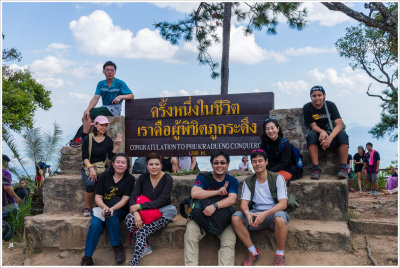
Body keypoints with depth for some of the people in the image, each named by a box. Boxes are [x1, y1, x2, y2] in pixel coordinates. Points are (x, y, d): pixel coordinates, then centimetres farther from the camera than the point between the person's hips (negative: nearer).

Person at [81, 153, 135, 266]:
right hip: (103, 207, 1)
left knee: (111, 215, -34)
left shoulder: (130, 179, 1)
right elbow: (97, 197, 0)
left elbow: (125, 199, -7)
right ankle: (87, 258, -17)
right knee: (95, 225, -27)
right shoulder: (105, 176, 4)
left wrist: (112, 208, -25)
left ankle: (117, 247, -16)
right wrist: (104, 207, -21)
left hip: (120, 209, -1)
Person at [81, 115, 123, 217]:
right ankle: (87, 208, -10)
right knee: (90, 184, -32)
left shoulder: (108, 140, 8)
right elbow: (84, 157, -5)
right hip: (88, 168, -1)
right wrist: (91, 168, -20)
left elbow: (111, 157, 0)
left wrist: (116, 145, -9)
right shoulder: (88, 139, 1)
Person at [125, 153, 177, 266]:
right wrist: (136, 213, -25)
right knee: (129, 218, -26)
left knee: (142, 231, -28)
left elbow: (161, 201, -18)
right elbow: (133, 197, -6)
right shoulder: (143, 178, 2)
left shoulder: (167, 179, -10)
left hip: (162, 213, -4)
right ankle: (146, 247, -11)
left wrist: (139, 206, -22)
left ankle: (133, 263, -20)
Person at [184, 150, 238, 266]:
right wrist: (218, 192, -19)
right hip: (201, 215, 0)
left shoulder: (232, 181, 7)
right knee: (190, 230, -27)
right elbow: (194, 193, -17)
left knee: (229, 240, -24)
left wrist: (215, 206, -29)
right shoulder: (202, 177, 2)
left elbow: (232, 199, -11)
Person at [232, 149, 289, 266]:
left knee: (280, 218, -39)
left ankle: (280, 254, -13)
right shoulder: (248, 182, 6)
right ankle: (253, 252, -7)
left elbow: (283, 204, -14)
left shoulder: (277, 178, -5)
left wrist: (265, 214, -31)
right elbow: (243, 203, -1)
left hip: (273, 213, -3)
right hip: (256, 214, 3)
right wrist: (247, 213, -27)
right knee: (235, 218, -23)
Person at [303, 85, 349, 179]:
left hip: (332, 132, 1)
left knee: (343, 135, -30)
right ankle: (316, 168, -31)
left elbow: (339, 124, -21)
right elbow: (313, 126, -13)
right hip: (317, 132, 0)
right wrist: (322, 132, -37)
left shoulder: (330, 105, -11)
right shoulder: (307, 108, -11)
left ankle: (343, 168, -24)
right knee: (311, 135, -33)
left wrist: (330, 138, -38)